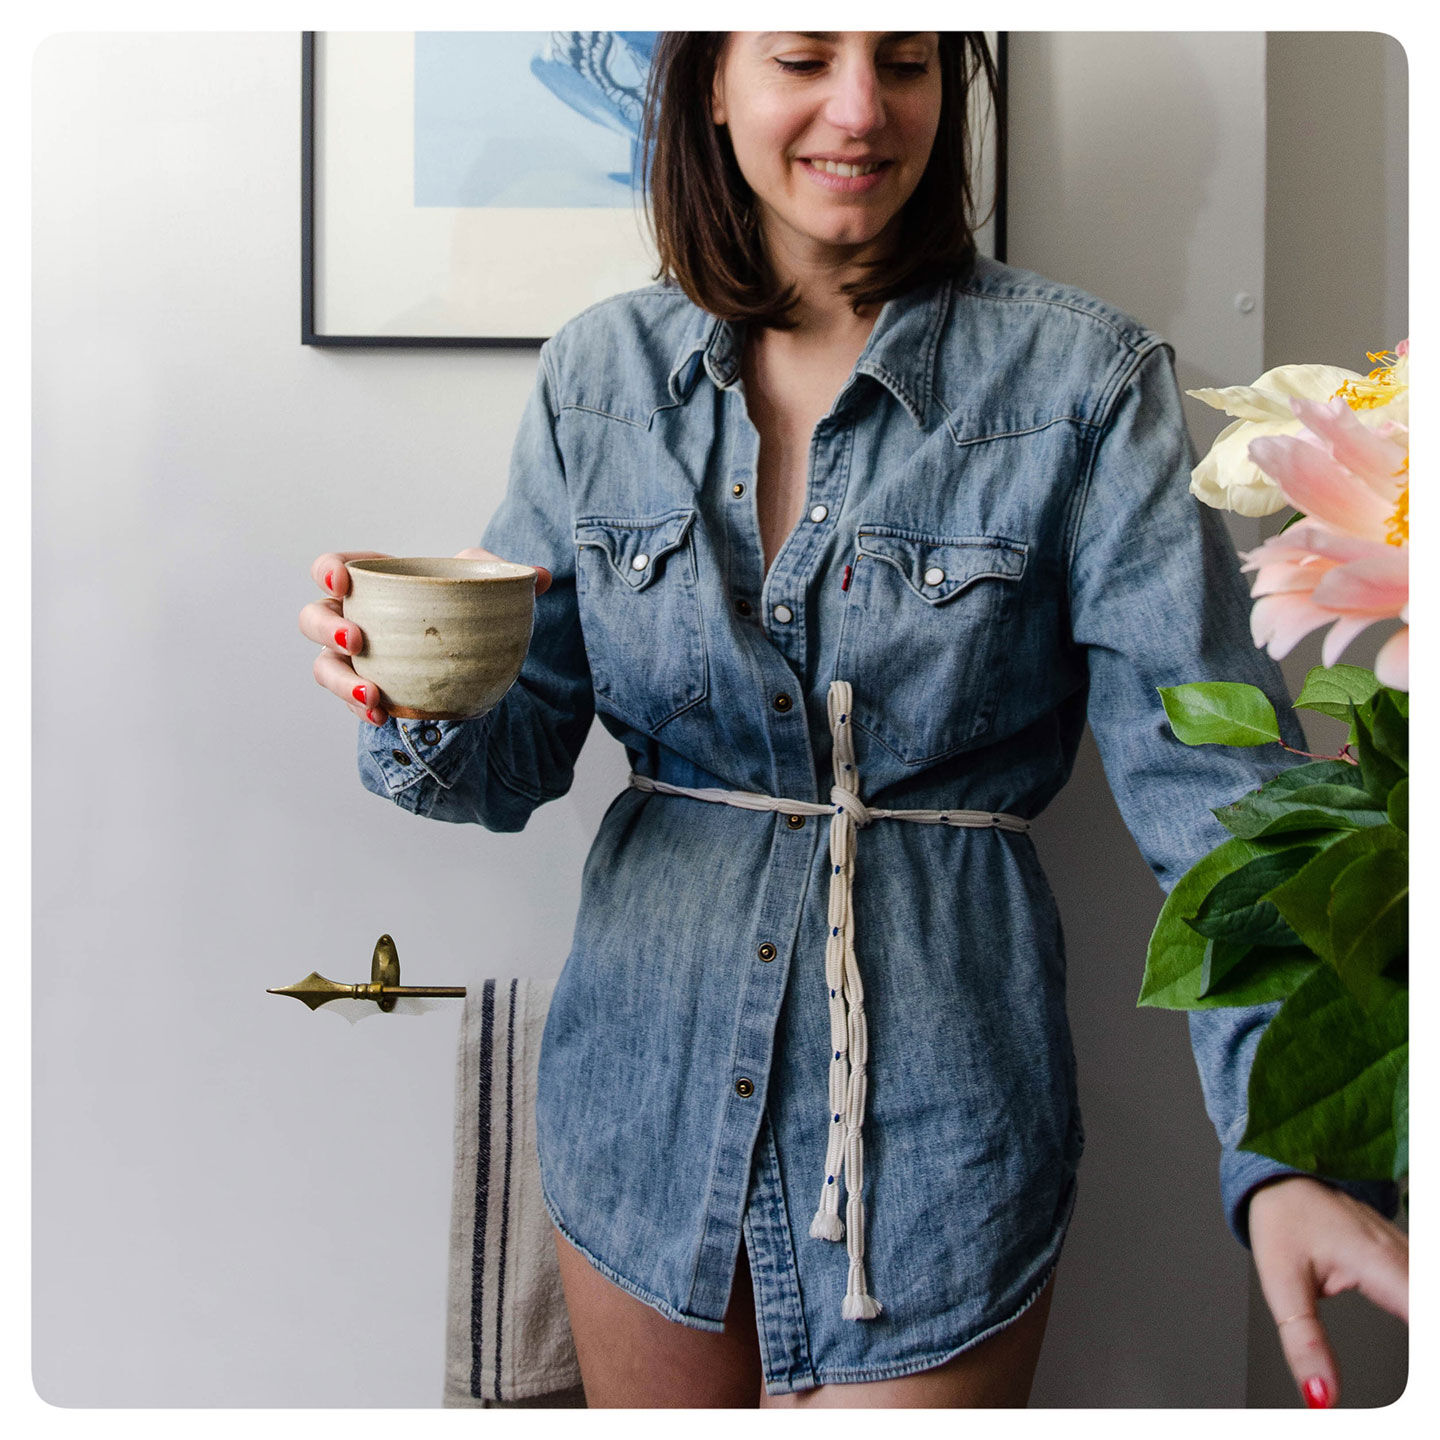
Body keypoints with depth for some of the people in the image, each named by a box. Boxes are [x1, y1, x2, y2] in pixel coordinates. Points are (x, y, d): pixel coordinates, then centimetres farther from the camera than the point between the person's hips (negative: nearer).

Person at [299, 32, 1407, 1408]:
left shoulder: (1080, 379, -9)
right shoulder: (600, 372, 0)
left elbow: (1206, 773, -13)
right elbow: (515, 758, 2)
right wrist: (418, 706, -22)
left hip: (931, 1125, -3)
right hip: (645, 1094, 4)